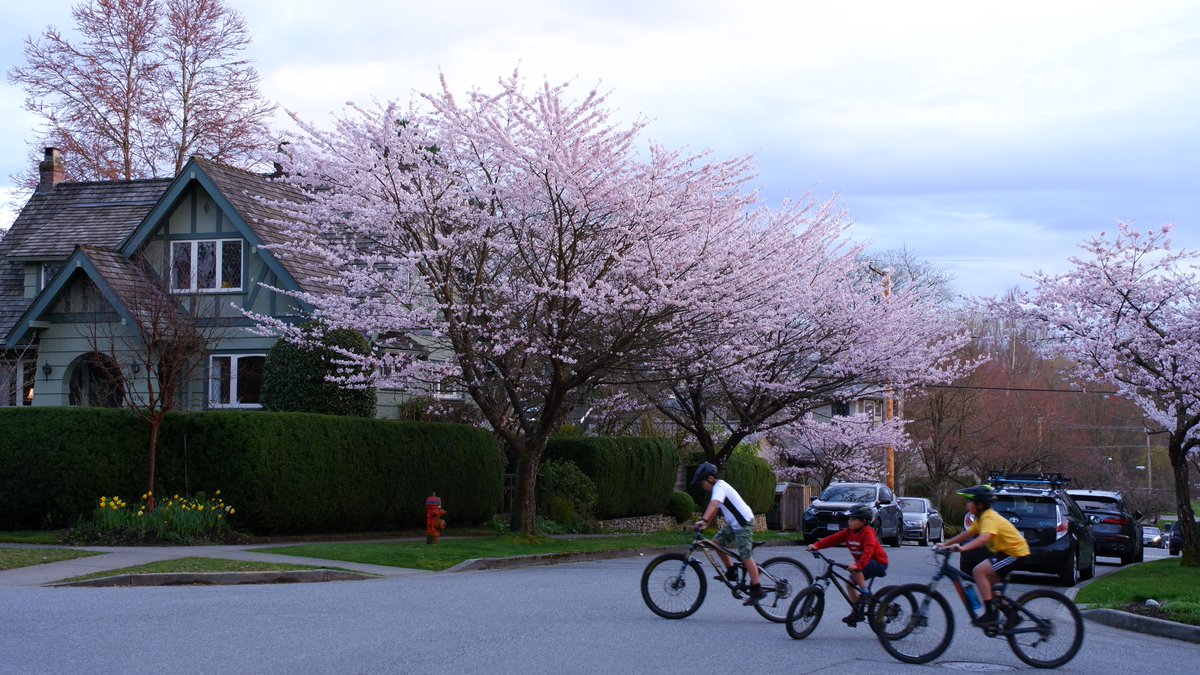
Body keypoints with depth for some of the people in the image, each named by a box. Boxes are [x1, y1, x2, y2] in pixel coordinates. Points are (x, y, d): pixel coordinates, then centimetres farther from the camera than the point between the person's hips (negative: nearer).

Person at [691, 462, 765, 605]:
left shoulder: (719, 487, -17)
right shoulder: (718, 487, 14)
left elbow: (714, 504, -36)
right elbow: (714, 509, 19)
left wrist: (703, 520, -48)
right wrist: (705, 524, 12)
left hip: (744, 523, -10)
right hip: (734, 523, 10)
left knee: (746, 556, -10)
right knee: (717, 542, 8)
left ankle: (757, 591, -7)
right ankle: (731, 572, 18)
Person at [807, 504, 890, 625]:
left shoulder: (868, 533, -24)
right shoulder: (849, 531, -1)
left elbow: (868, 551, -39)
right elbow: (834, 538, -9)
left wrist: (858, 565, -54)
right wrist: (817, 545, -21)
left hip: (878, 563, -9)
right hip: (864, 563, 9)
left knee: (854, 569, -31)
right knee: (850, 584, 3)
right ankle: (856, 612, 13)